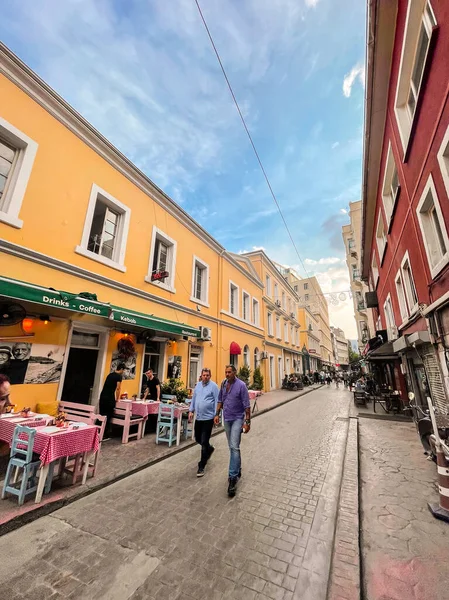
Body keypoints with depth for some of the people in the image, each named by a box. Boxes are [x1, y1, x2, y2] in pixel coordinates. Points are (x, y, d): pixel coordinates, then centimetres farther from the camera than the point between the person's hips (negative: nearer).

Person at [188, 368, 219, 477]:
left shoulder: (213, 386, -11)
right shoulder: (198, 385, 7)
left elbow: (217, 401, -10)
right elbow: (194, 398, 15)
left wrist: (216, 415, -11)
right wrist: (191, 410, 10)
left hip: (208, 418, -6)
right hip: (198, 417, 6)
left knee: (204, 443, 1)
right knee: (198, 439, 20)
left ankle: (201, 467, 17)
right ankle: (210, 449, 48)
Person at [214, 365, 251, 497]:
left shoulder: (241, 385, -17)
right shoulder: (223, 384, 0)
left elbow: (247, 405, -15)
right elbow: (220, 400, 12)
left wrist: (247, 421, -16)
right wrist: (217, 414, 8)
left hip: (237, 419, -6)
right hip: (227, 419, 6)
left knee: (234, 447, -11)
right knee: (232, 446, 18)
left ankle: (233, 477, -2)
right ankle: (237, 470, 36)